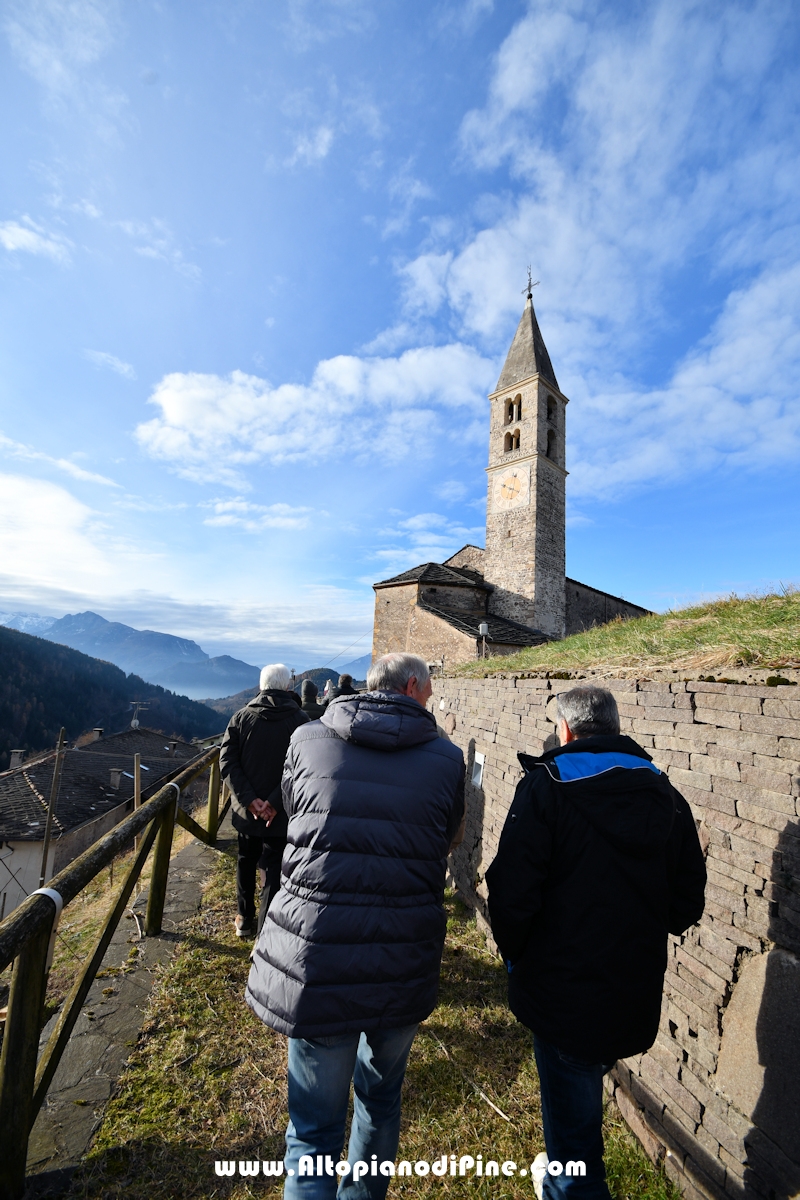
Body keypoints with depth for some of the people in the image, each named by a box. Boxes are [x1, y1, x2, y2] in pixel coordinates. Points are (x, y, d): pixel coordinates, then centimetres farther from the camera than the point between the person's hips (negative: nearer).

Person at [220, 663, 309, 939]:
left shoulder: (241, 717, -3)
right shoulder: (300, 721, -11)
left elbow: (227, 762, -10)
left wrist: (249, 799, -14)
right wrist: (275, 802, -19)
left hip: (246, 810, 3)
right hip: (281, 813, -3)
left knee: (246, 863, 24)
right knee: (273, 869, 10)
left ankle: (244, 920, 38)